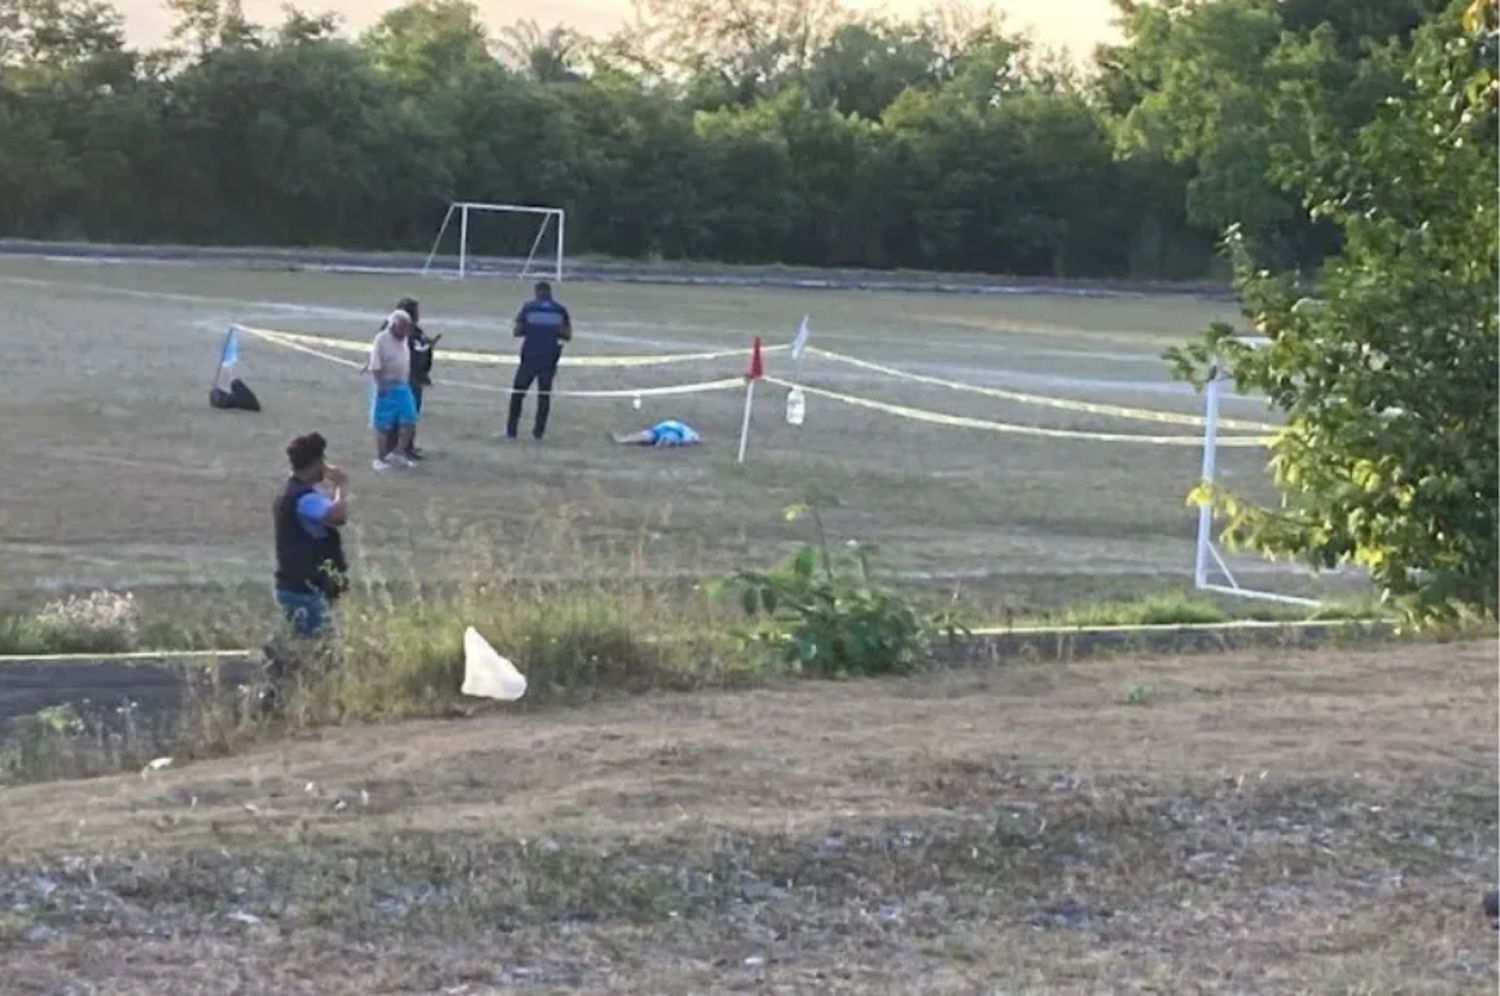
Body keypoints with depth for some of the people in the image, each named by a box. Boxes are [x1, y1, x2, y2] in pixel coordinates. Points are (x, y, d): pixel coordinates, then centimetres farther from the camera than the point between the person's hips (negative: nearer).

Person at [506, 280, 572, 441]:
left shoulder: (528, 307, -3)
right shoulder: (560, 310, 4)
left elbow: (517, 332, -3)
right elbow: (568, 336, 5)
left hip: (530, 357, -2)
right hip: (550, 358, 2)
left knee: (518, 392, 10)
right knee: (544, 394, 13)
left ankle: (511, 430, 8)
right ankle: (539, 432, 12)